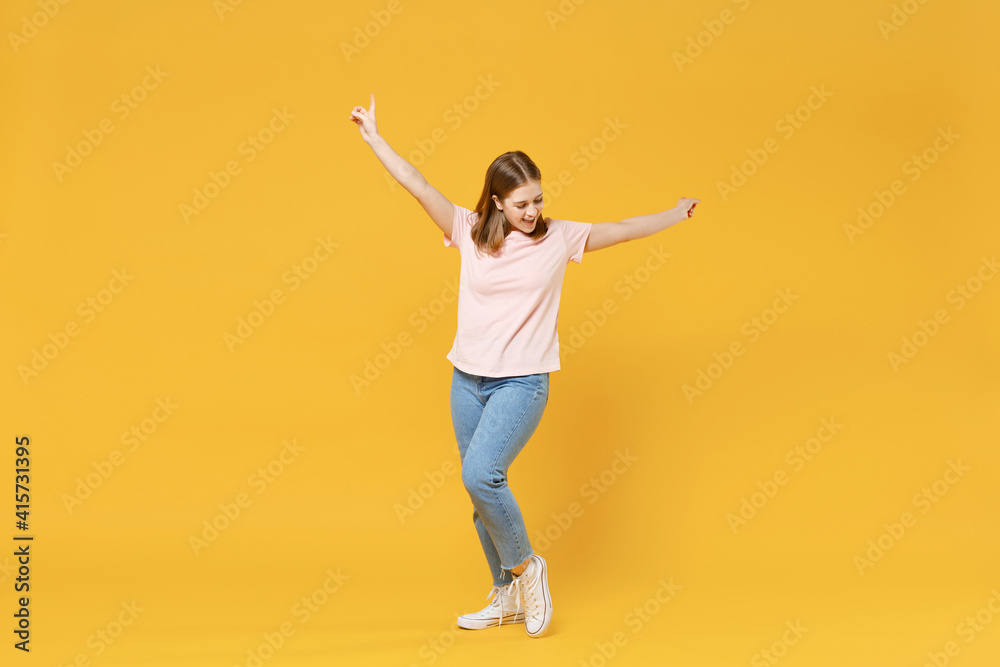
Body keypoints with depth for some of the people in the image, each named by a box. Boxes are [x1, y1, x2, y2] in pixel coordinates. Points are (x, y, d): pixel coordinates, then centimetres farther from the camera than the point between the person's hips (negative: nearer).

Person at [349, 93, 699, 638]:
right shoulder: (469, 232, 0)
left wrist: (676, 215, 15)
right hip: (468, 380, 4)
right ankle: (508, 597, 26)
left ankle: (526, 565, 3)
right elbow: (417, 185, -1)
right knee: (481, 489, 10)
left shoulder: (559, 237, -2)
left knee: (480, 475, -22)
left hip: (522, 382, -4)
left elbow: (623, 230, 8)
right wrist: (373, 137, -3)